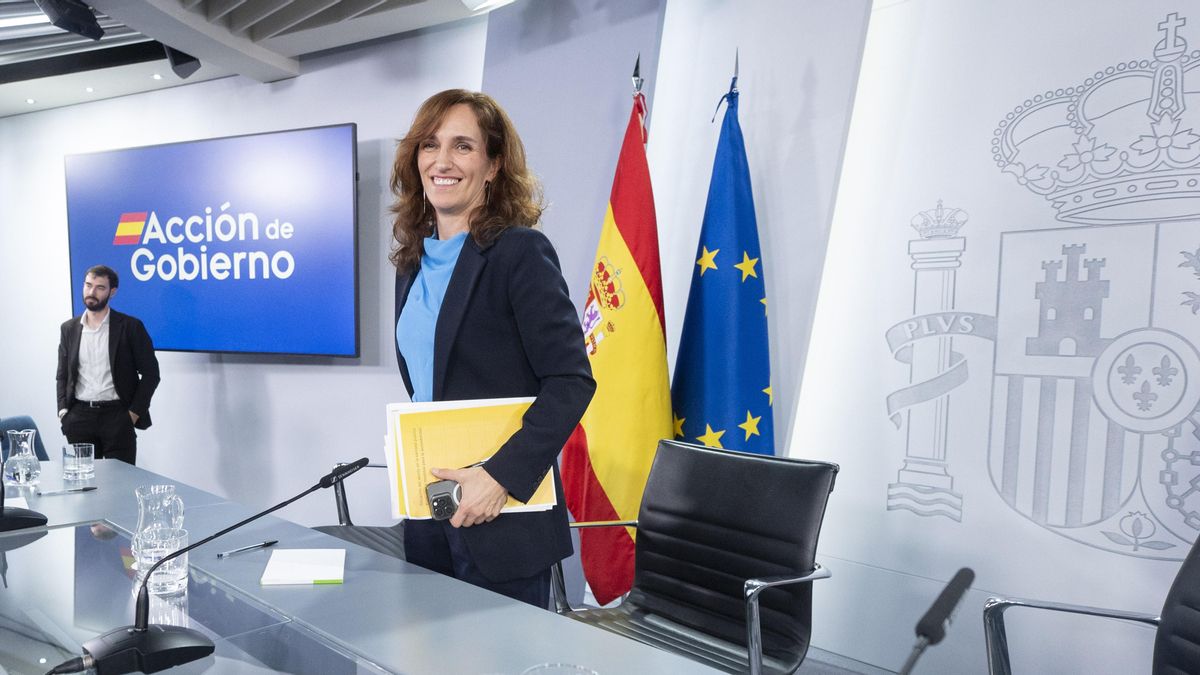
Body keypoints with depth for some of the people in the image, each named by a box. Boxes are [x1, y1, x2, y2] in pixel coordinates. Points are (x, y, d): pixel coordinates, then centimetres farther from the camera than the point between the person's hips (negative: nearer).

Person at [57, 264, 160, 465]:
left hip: (117, 415, -3)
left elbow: (150, 373, -1)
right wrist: (63, 410, 3)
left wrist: (135, 412, -7)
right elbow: (63, 375, 16)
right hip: (79, 416, 3)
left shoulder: (130, 326, -1)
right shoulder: (69, 328, 11)